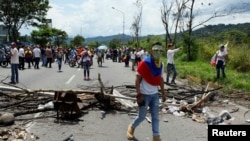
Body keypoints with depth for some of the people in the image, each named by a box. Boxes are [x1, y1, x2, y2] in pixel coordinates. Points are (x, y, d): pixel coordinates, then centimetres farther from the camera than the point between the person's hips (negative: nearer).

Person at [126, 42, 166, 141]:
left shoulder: (161, 65, 4)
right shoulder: (144, 63, -17)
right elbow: (138, 79, -15)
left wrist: (163, 93, 13)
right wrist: (138, 94, -17)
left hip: (155, 94, 6)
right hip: (145, 94, -6)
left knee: (155, 116, 9)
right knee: (142, 116, 5)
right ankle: (131, 127, 32)